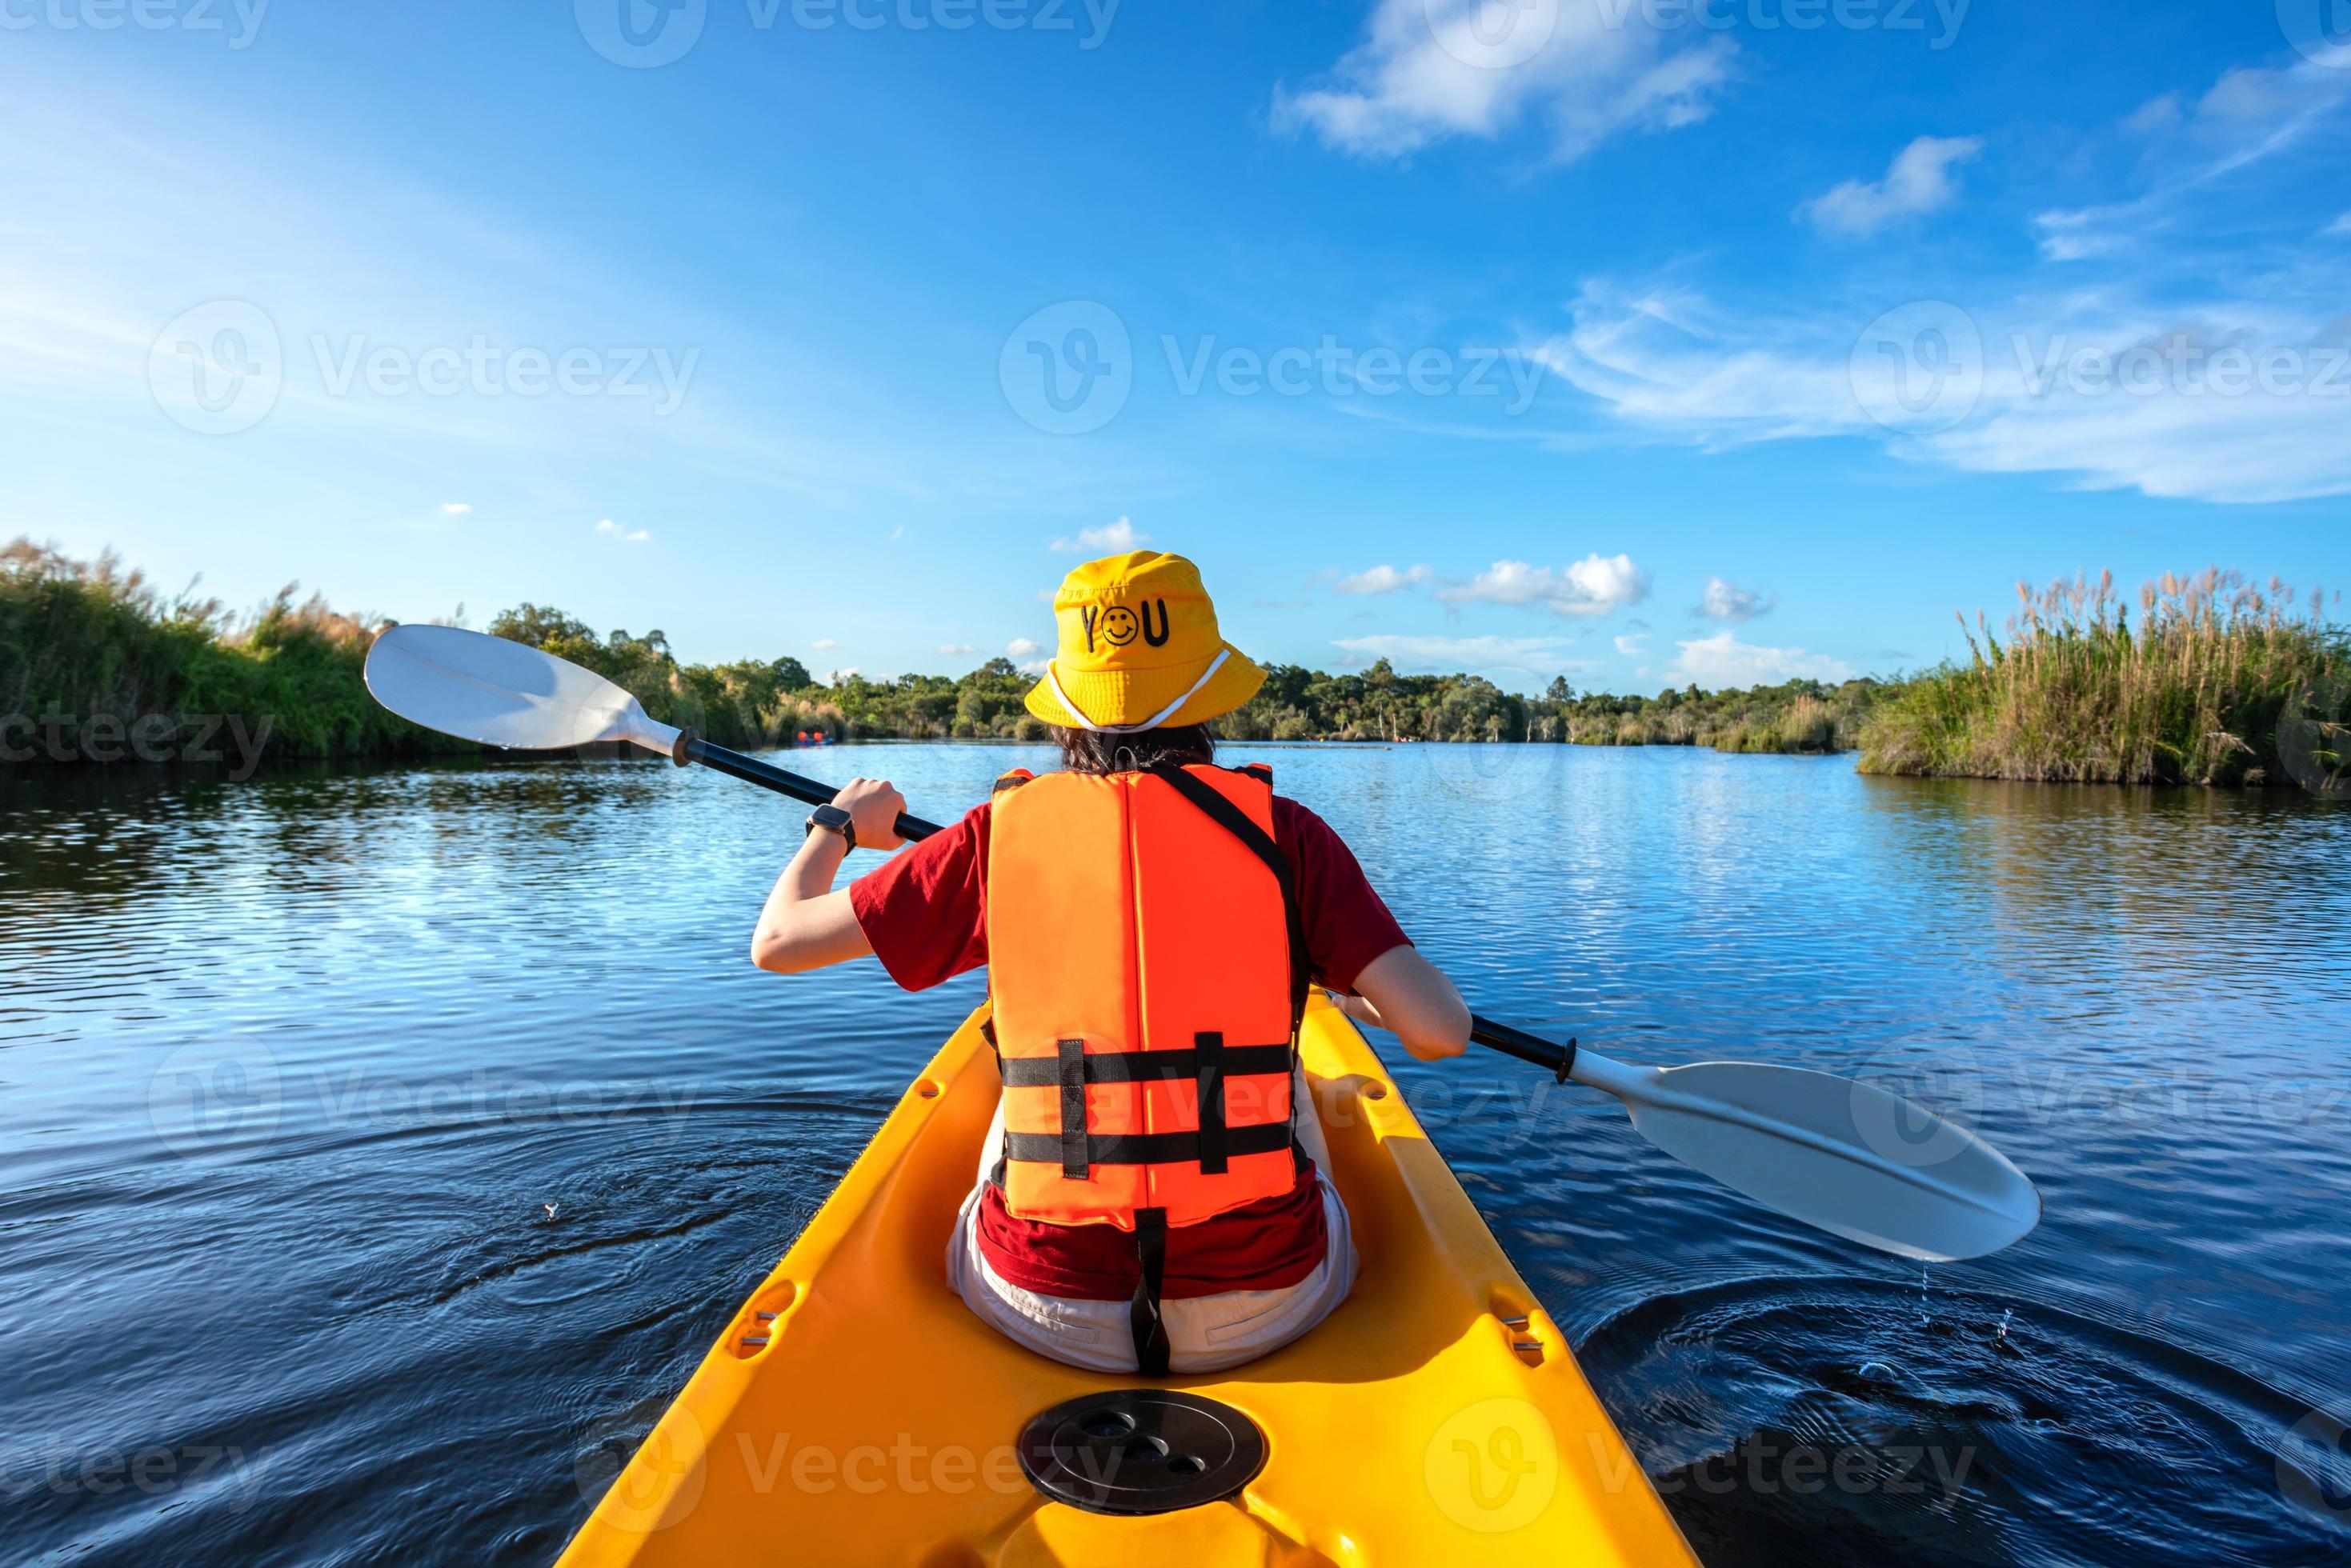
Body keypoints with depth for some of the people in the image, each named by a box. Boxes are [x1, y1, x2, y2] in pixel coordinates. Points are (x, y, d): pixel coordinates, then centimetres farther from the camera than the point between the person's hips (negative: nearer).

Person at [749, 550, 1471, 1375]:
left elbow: (778, 941, 2)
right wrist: (1354, 992, 10)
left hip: (1043, 1306, 1)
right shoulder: (1284, 831, -8)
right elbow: (1442, 1030, -12)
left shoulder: (1001, 833, -6)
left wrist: (839, 823, 22)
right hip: (1268, 1306, 0)